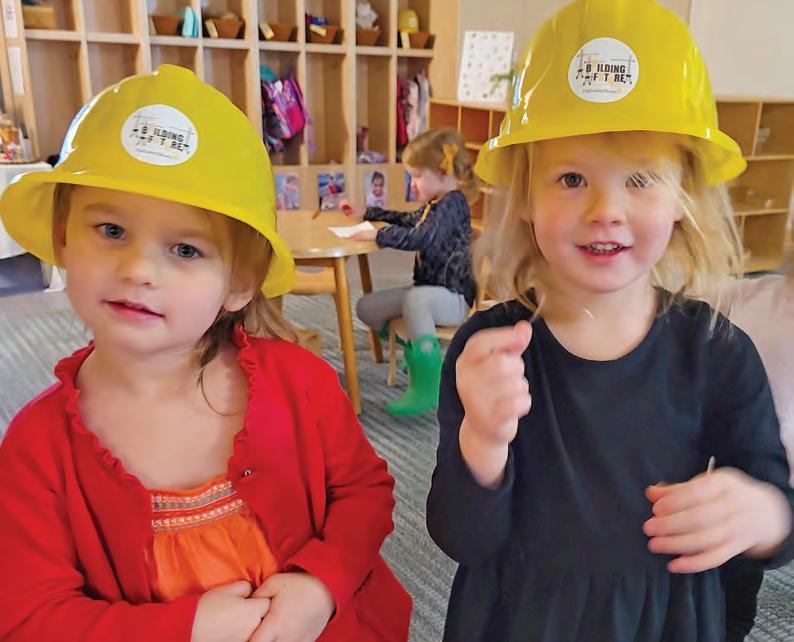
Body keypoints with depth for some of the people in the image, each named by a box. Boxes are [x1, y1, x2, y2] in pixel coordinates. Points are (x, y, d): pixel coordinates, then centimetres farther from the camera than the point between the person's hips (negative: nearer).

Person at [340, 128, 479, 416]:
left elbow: (419, 238, -32)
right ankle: (414, 352, 18)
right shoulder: (435, 204, 13)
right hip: (428, 292, 10)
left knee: (415, 298, -41)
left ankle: (426, 389, -39)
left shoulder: (452, 204, -16)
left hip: (453, 298, -10)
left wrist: (377, 235, -22)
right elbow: (408, 220, 34)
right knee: (366, 307, 2)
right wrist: (365, 214, 32)